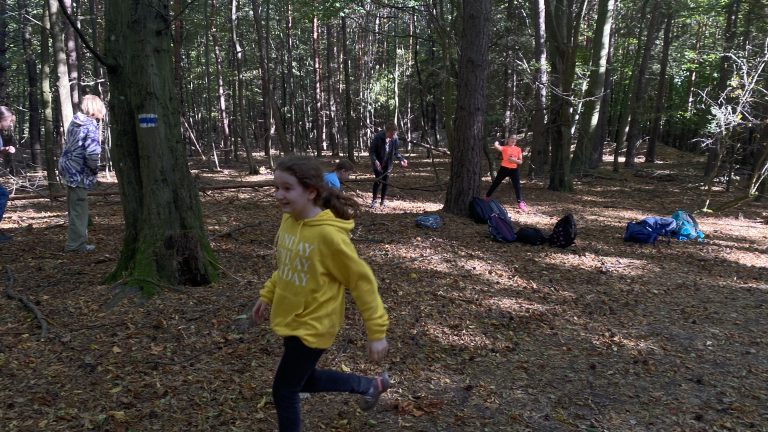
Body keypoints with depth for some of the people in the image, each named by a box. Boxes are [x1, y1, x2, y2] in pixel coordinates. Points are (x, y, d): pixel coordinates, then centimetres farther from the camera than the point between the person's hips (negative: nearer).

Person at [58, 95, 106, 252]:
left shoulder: (74, 122, 8)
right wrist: (95, 169, -8)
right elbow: (92, 153, -27)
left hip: (68, 168, 9)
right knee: (79, 208, 0)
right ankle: (75, 243, 6)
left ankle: (78, 236, 35)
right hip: (79, 172, -9)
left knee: (75, 207, 21)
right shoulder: (91, 127, -17)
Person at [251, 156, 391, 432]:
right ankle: (371, 385, 42)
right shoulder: (288, 221, -4)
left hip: (313, 326, -8)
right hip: (290, 319, 8)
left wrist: (377, 331, -17)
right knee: (304, 380, 25)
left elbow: (362, 280, -20)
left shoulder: (328, 234, -28)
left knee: (284, 392, 6)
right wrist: (267, 295, 10)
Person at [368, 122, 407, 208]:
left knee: (385, 182, 5)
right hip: (378, 163, -4)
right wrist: (375, 160, -31)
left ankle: (383, 201, 17)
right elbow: (371, 150, -16)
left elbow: (395, 152, 6)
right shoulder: (377, 137, -21)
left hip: (388, 164, 4)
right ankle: (374, 200, 5)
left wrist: (401, 159, -8)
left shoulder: (394, 138, -8)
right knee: (378, 180, -10)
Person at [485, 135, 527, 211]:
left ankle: (520, 203, -6)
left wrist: (514, 160, -13)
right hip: (504, 168, -2)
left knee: (517, 186, -6)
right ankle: (487, 197, 24)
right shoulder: (504, 148, -4)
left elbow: (520, 162, 5)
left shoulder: (518, 149, 5)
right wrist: (496, 142, -2)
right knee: (495, 183, 8)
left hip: (514, 169, 2)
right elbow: (496, 146, -24)